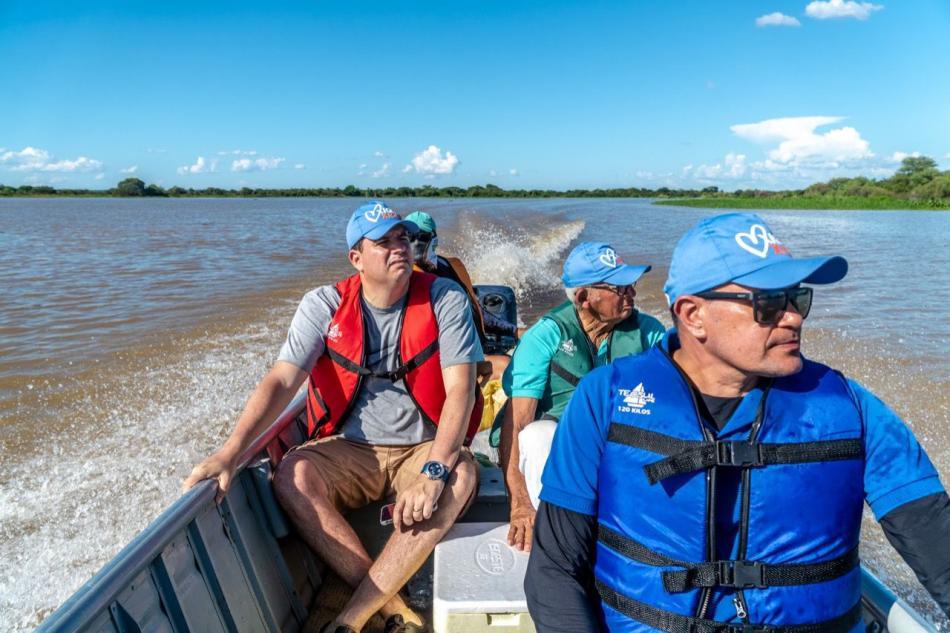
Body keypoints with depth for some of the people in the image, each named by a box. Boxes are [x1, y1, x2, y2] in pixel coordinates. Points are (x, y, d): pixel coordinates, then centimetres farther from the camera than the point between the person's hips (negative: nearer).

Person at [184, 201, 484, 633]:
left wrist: (433, 470, -31)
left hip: (424, 449, -1)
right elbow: (281, 382, -13)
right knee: (292, 476, -27)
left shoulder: (445, 299, -9)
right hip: (350, 450, 2)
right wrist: (229, 452, -27)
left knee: (460, 475, -33)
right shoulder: (324, 305, -5)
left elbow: (460, 389, -18)